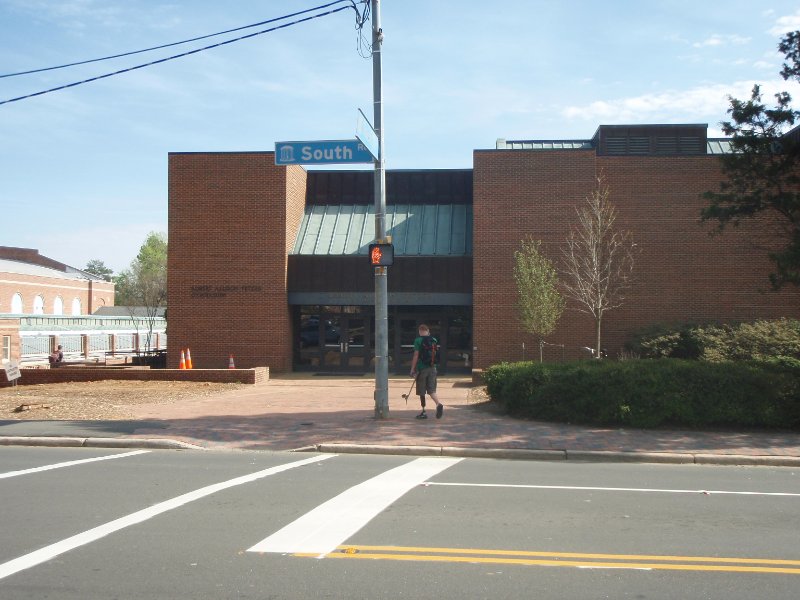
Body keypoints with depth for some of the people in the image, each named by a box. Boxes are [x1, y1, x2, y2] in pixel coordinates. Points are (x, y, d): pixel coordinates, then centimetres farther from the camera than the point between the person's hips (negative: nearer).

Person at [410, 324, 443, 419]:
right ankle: (439, 404, -19)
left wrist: (412, 369, -6)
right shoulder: (434, 340, 6)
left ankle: (424, 412, 10)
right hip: (432, 368, 4)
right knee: (432, 390, 6)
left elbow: (416, 355, -10)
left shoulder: (418, 341, -8)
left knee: (421, 391, 6)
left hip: (421, 368, -4)